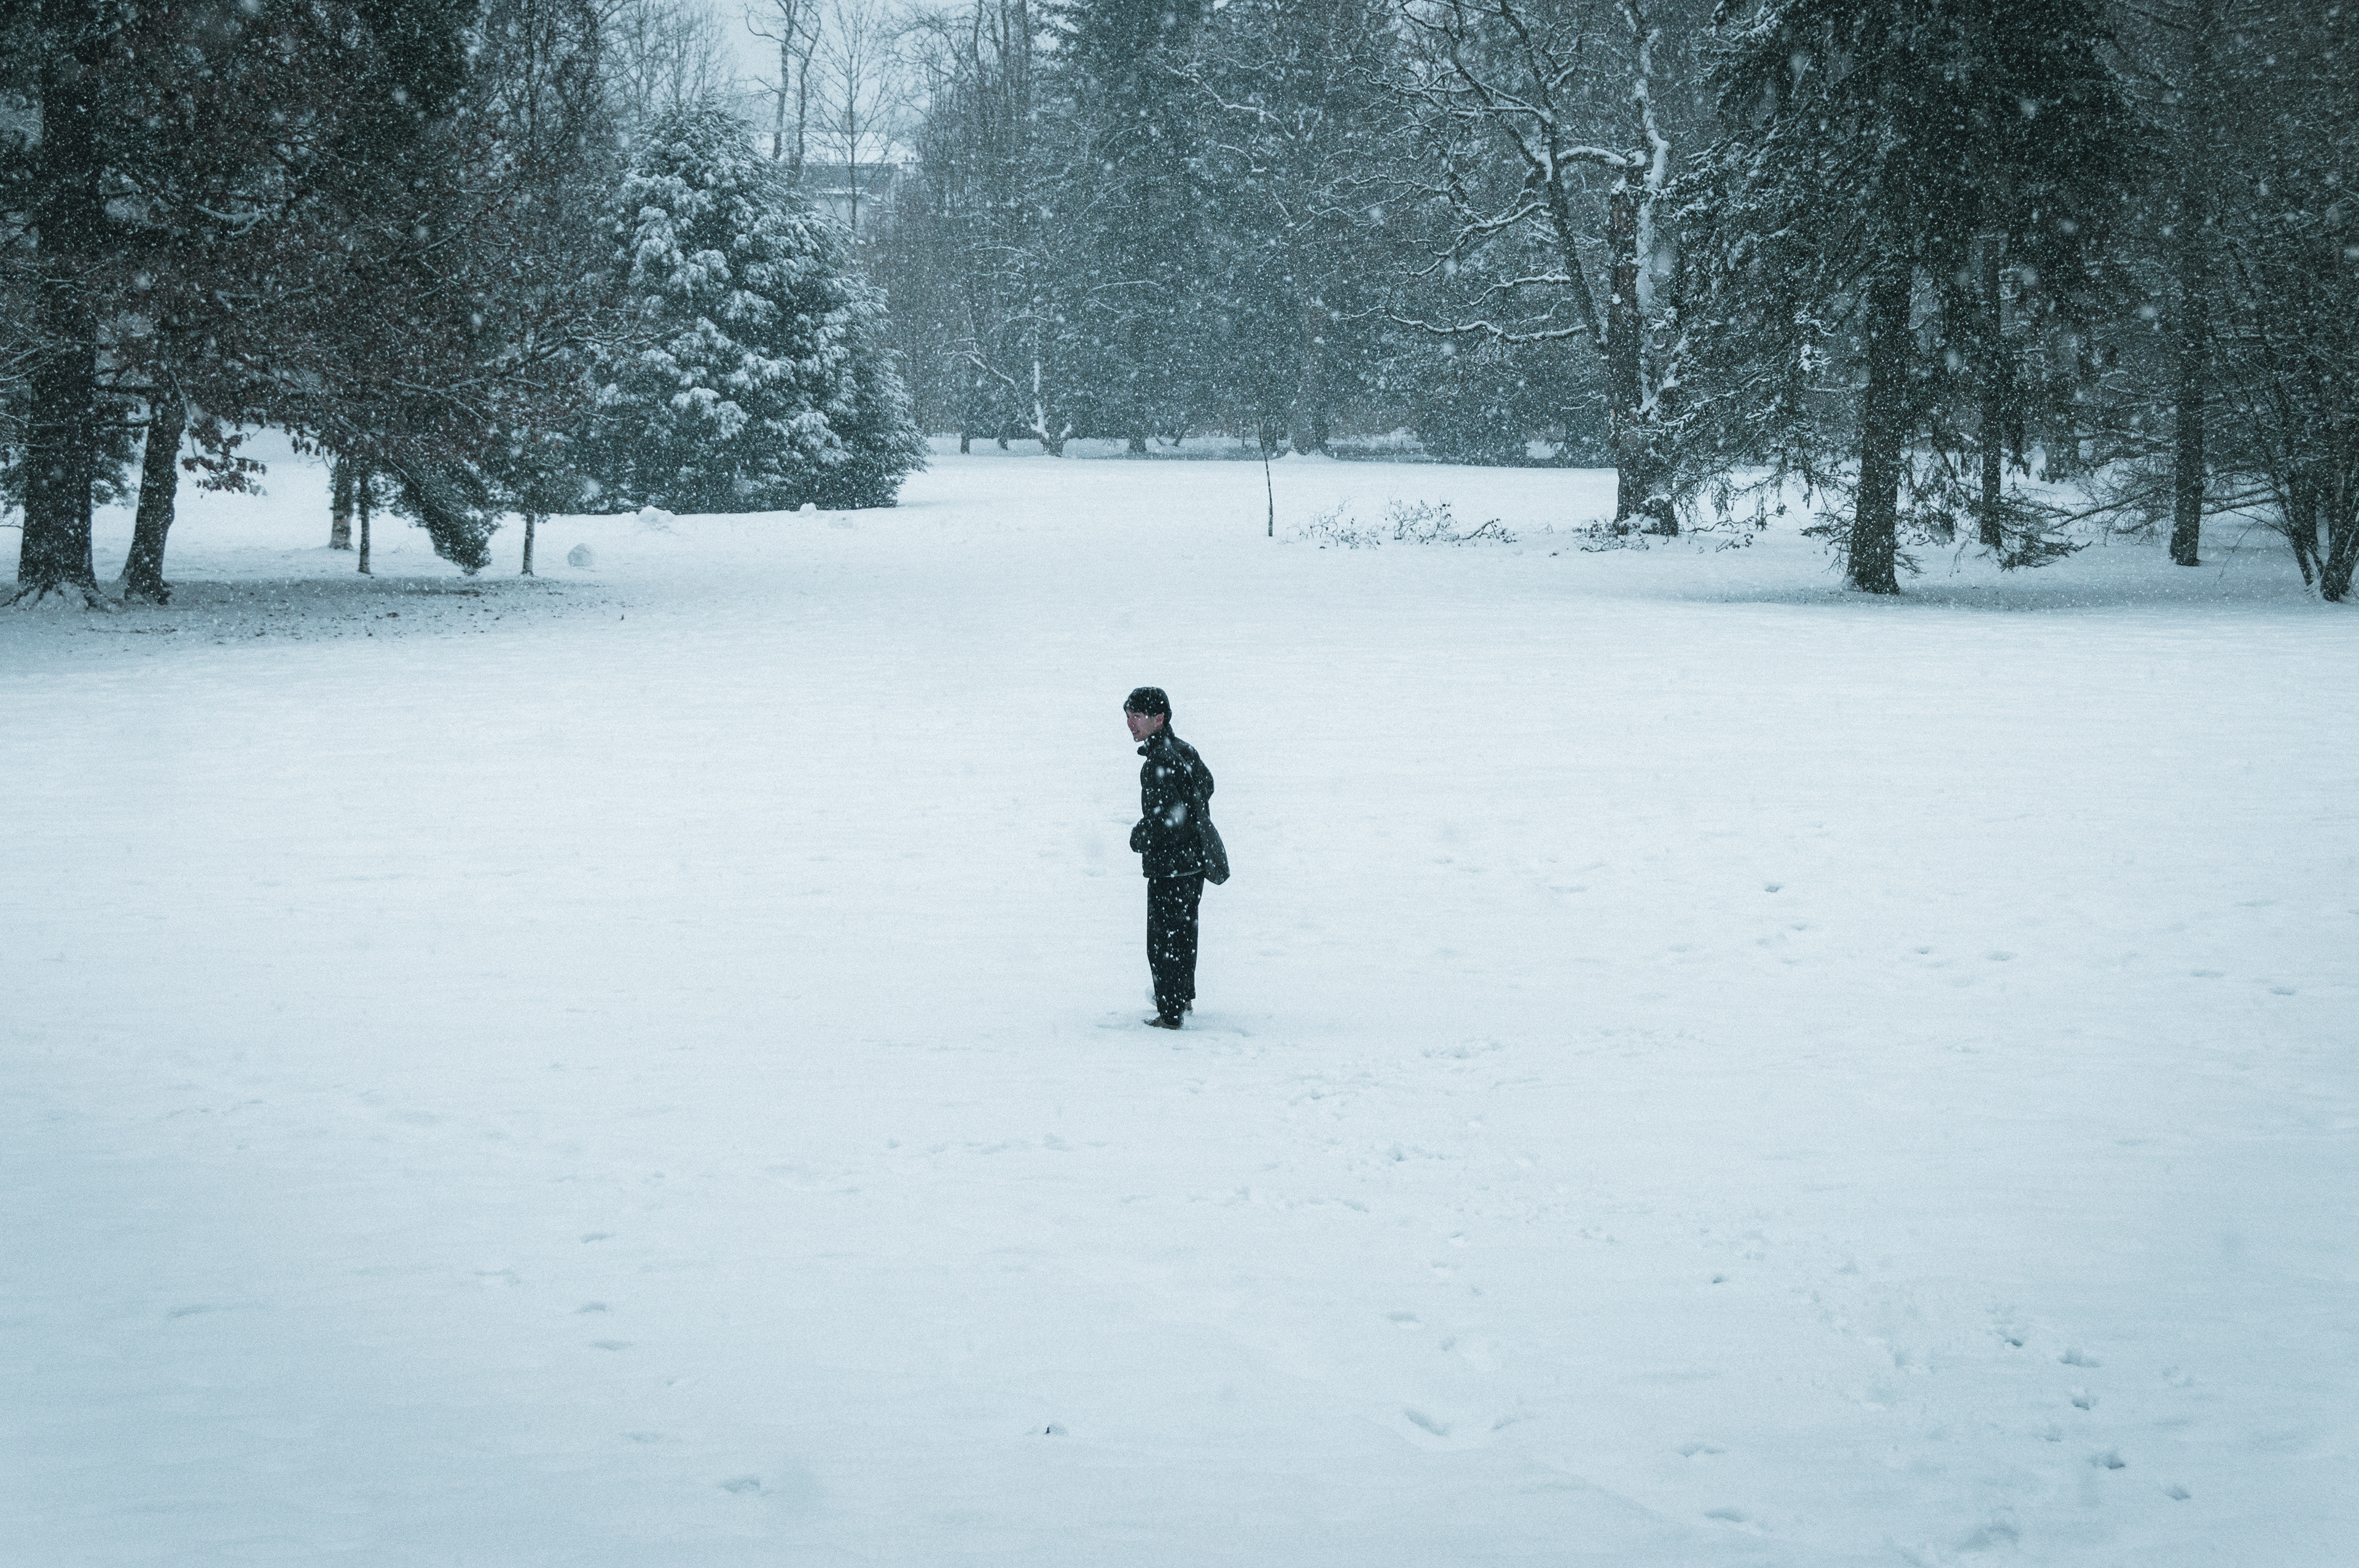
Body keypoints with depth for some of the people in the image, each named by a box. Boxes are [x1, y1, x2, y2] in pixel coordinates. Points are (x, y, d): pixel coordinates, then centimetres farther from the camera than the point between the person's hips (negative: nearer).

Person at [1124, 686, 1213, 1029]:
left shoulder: (1159, 763, -23)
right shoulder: (1185, 750, 6)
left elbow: (1167, 817, -27)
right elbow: (1206, 785, 22)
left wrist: (1139, 838, -9)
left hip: (1168, 868, -10)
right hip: (1195, 861, 10)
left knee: (1163, 940, -1)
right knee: (1184, 931, 24)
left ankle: (1170, 1014, 4)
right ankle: (1185, 997, 39)